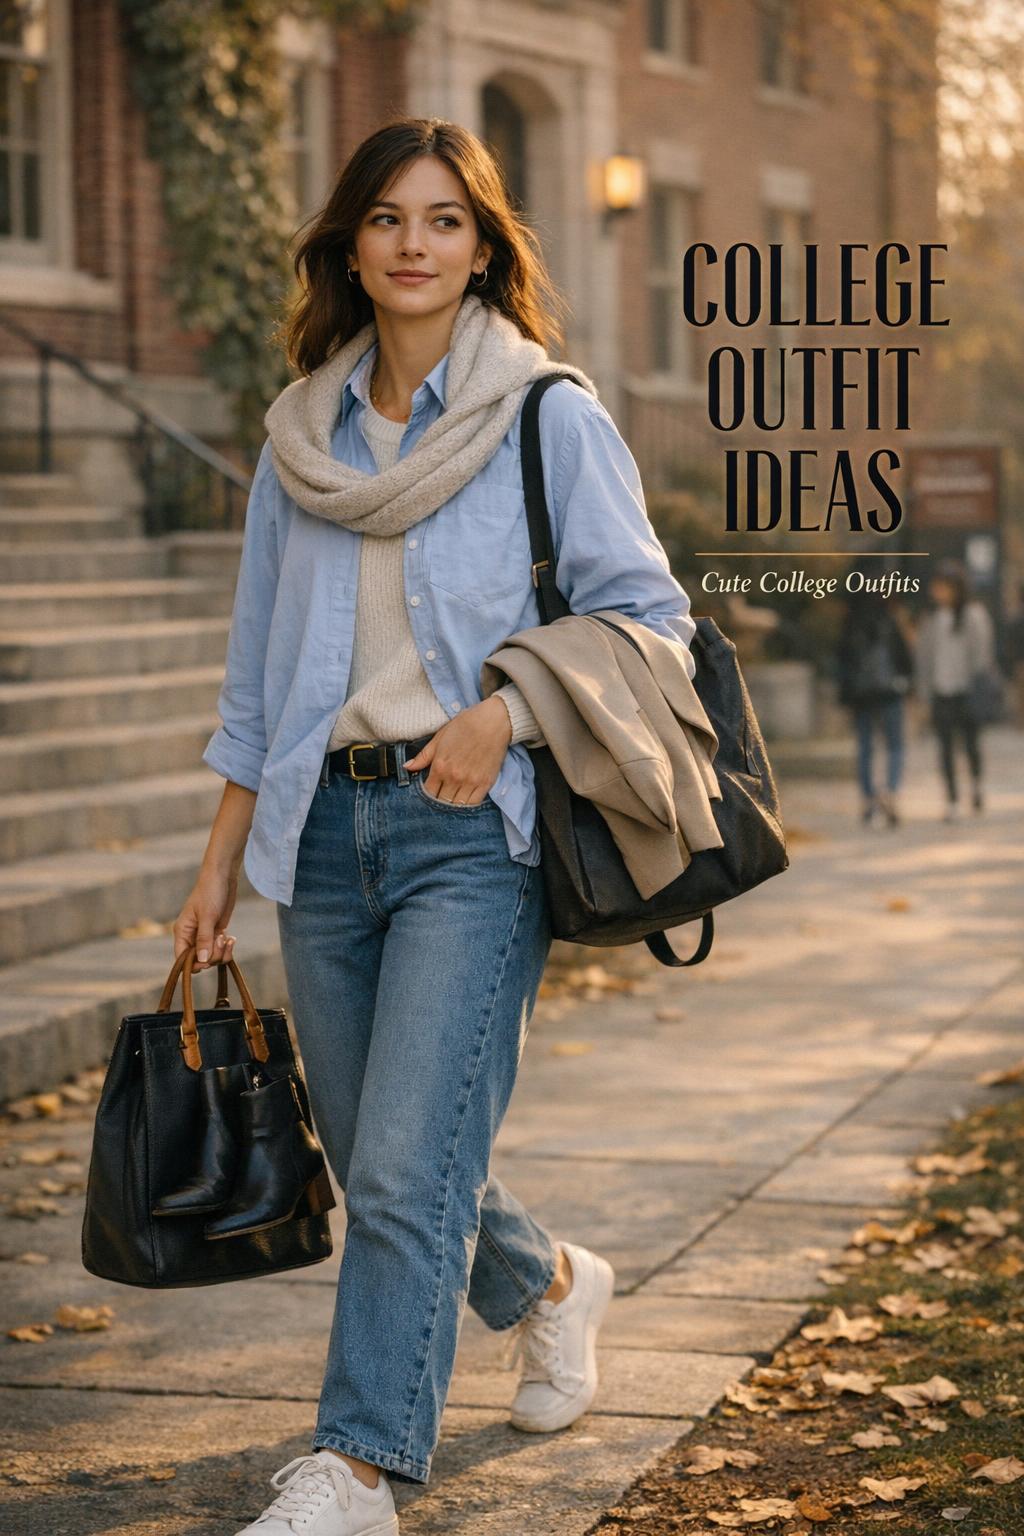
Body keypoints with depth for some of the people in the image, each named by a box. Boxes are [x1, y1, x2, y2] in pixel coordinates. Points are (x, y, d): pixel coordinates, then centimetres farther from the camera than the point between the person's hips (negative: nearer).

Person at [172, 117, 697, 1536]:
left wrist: (503, 714, -15)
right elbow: (258, 675, 16)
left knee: (406, 1168, -14)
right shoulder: (302, 438, 13)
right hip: (324, 825, 5)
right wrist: (219, 867, 13)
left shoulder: (550, 418, 0)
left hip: (472, 831, -5)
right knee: (376, 1161, 12)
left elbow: (651, 615, -2)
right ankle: (552, 1286, 40)